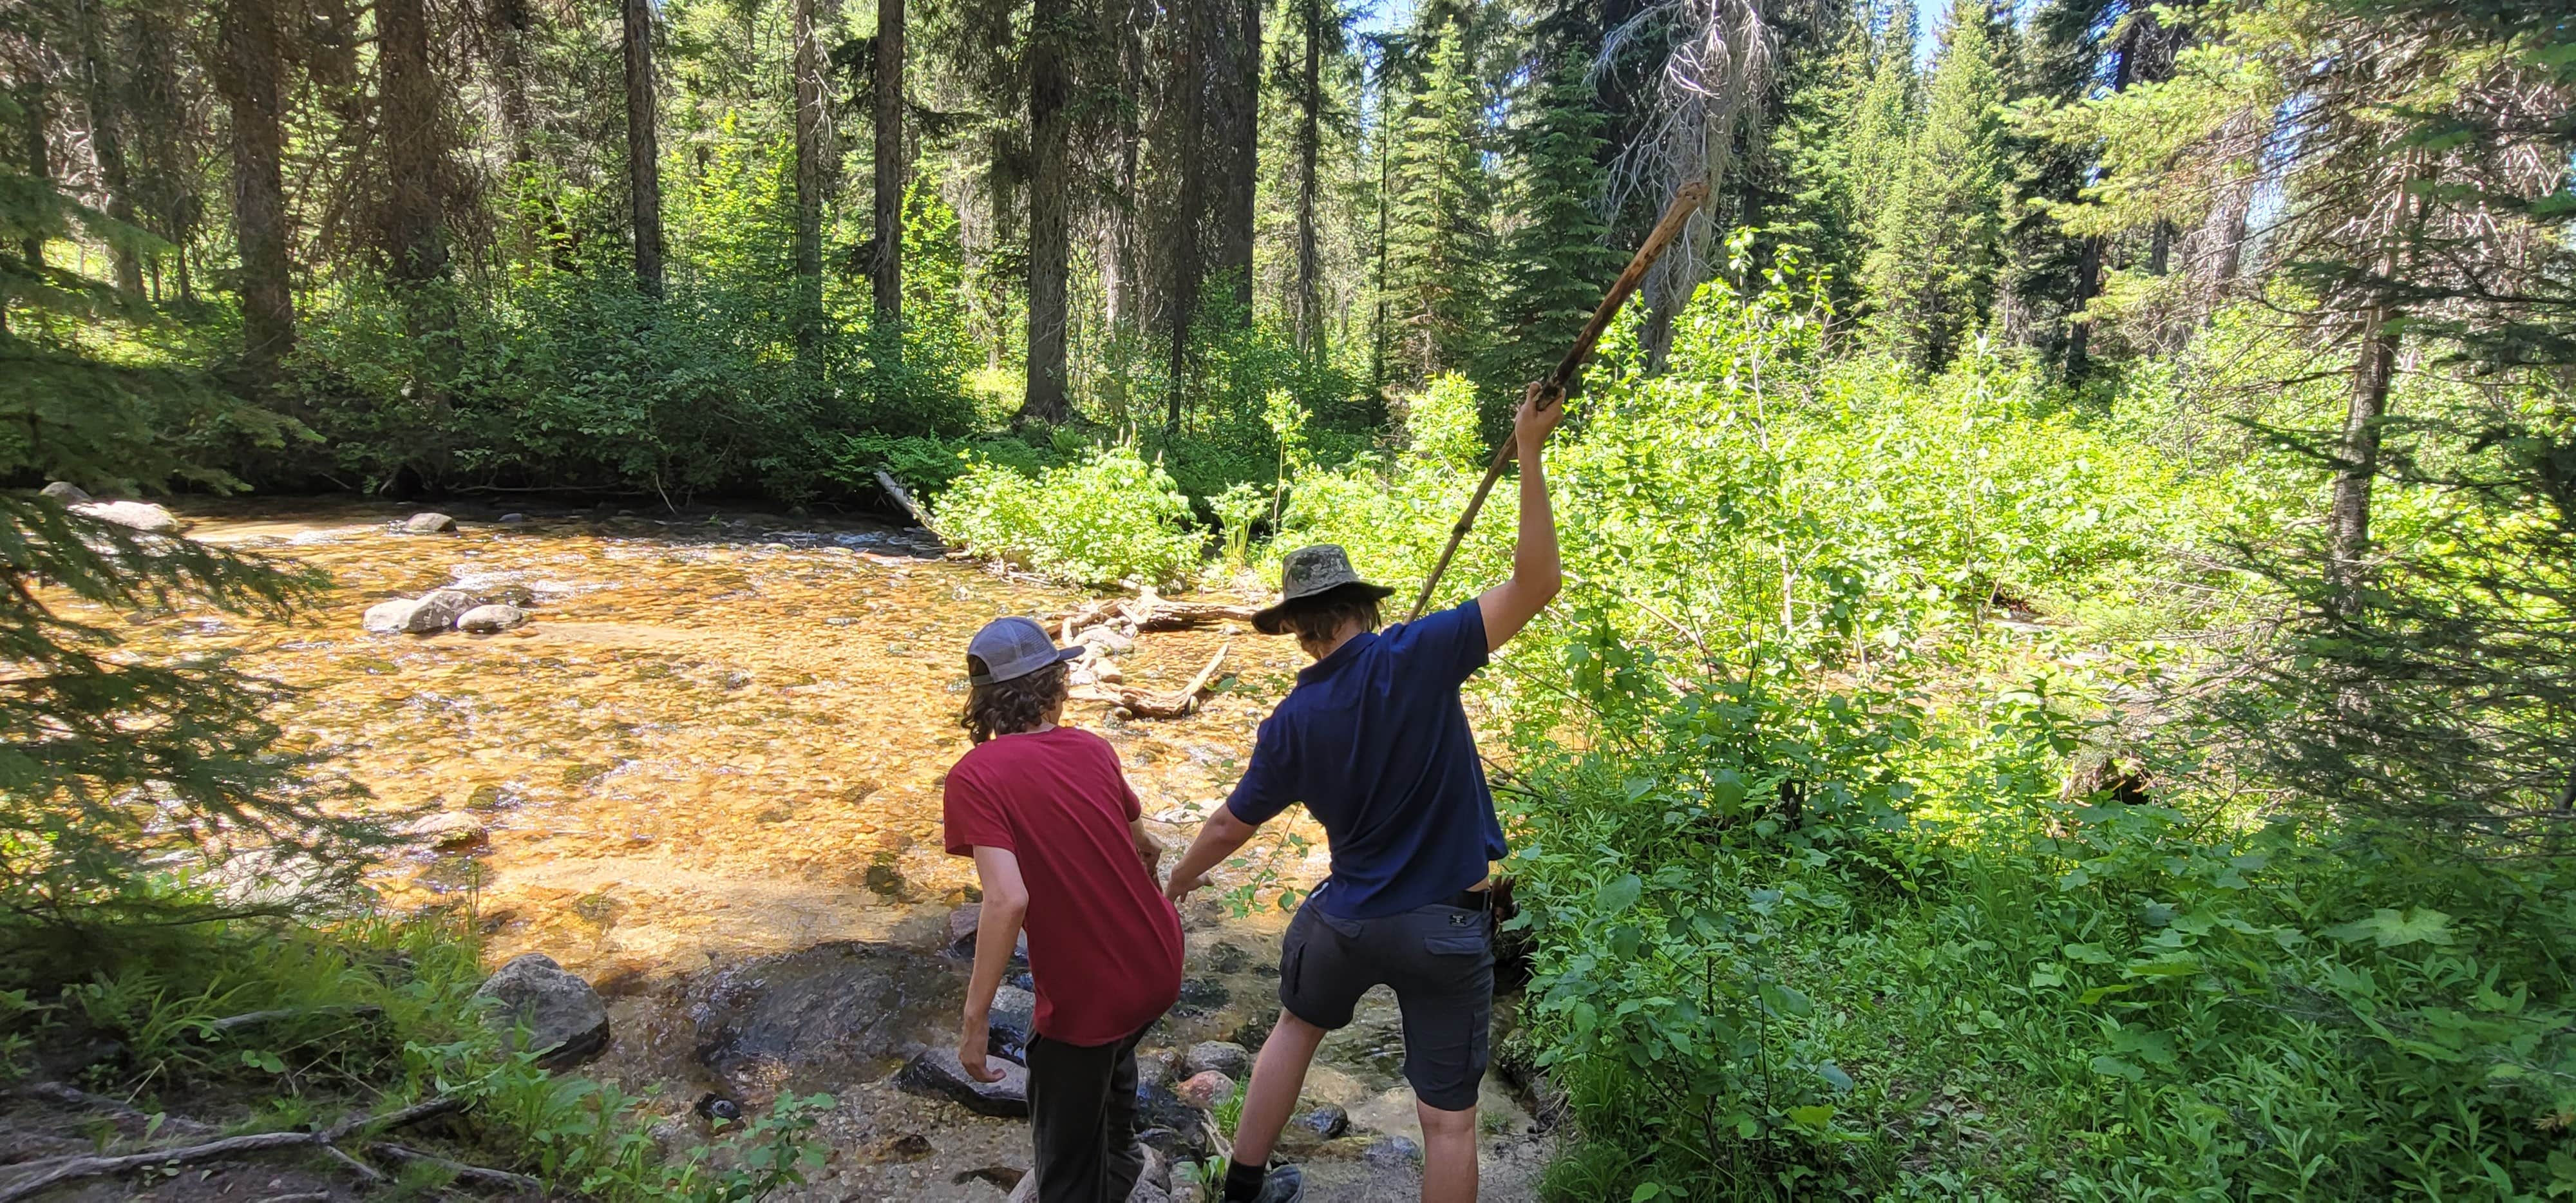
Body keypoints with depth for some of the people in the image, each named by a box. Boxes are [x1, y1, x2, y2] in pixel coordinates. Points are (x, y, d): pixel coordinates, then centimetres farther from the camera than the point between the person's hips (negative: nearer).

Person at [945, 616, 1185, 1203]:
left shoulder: (975, 775, -17)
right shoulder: (1094, 749, 0)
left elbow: (1007, 901, -27)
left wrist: (975, 1018, -17)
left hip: (1086, 995, -6)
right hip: (1160, 966, 7)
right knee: (1111, 1052, 38)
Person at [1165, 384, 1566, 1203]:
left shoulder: (1290, 725, -8)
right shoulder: (1413, 659, -18)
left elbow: (1231, 827, 5)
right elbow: (1535, 586, -22)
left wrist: (1177, 881, 24)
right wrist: (1530, 454, -21)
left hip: (1349, 918, 3)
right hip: (1446, 926, -2)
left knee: (1297, 1026, 31)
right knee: (1447, 1117, 11)